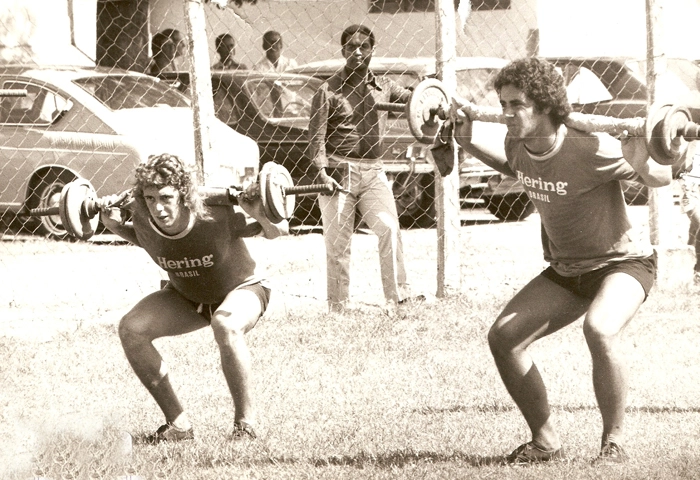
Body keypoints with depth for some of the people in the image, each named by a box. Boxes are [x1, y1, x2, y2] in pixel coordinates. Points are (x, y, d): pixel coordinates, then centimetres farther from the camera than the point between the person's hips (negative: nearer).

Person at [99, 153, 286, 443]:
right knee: (131, 328, -18)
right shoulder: (143, 221, -25)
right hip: (186, 297, 5)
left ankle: (246, 422, -20)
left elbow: (277, 232, -19)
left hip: (241, 290, -5)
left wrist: (262, 216, -40)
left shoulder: (216, 217, -36)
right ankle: (178, 424, -7)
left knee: (226, 327, -39)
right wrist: (116, 227, -14)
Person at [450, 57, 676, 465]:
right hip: (566, 270, 7)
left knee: (599, 330, -36)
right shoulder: (519, 147, -9)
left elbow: (661, 179, -19)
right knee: (504, 337, -7)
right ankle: (546, 442, 8)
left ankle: (615, 442, -19)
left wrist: (639, 154, -40)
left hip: (623, 262, -7)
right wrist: (468, 140, 7)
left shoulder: (589, 150, -29)